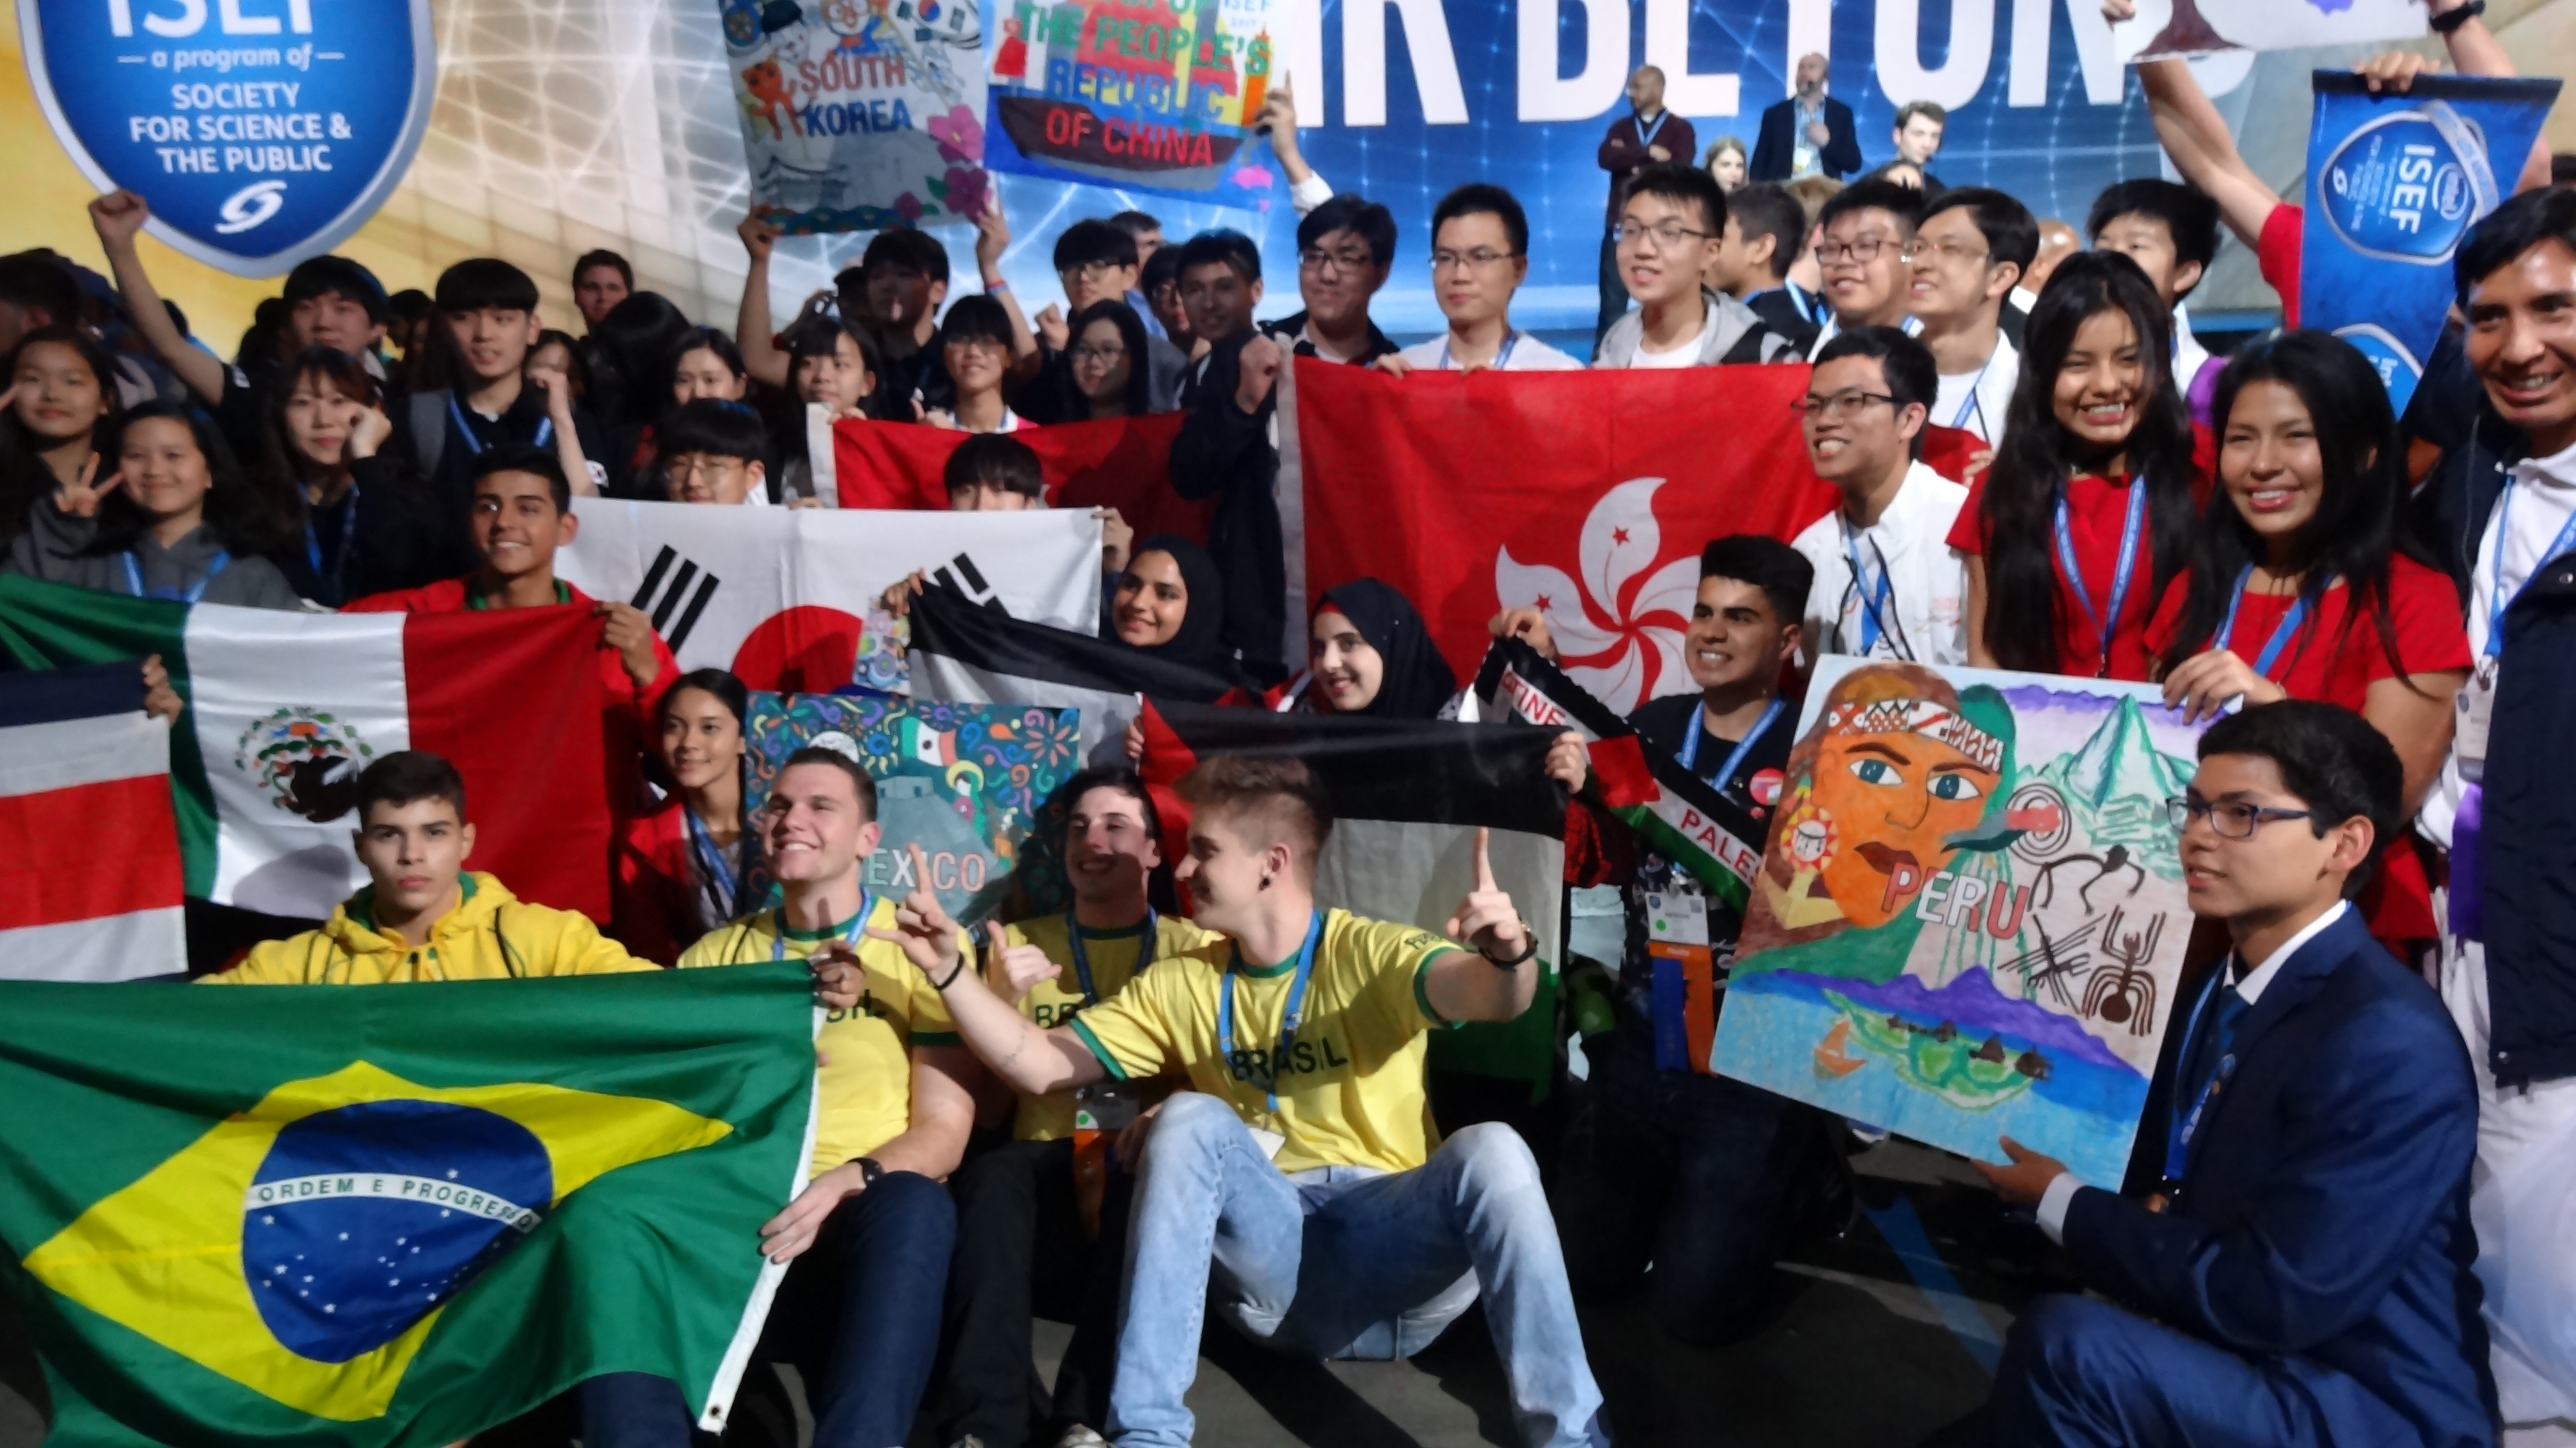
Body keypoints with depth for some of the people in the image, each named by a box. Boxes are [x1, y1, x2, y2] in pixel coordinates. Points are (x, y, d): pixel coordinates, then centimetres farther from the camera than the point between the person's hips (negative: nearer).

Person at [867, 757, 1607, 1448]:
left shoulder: (1371, 953, -3)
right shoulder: (1182, 986, 9)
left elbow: (1486, 995, -23)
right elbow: (1040, 1064, 8)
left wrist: (1507, 955, -47)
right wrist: (949, 969, -5)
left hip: (1396, 1254, -2)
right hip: (1273, 1271, 3)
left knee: (1491, 1149, -31)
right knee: (1190, 1118, -24)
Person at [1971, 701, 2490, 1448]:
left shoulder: (2386, 1044, -21)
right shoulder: (2224, 986, 7)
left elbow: (2271, 1302, -23)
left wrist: (2062, 1203, -13)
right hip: (2229, 1358, 8)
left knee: (2068, 1345, -27)